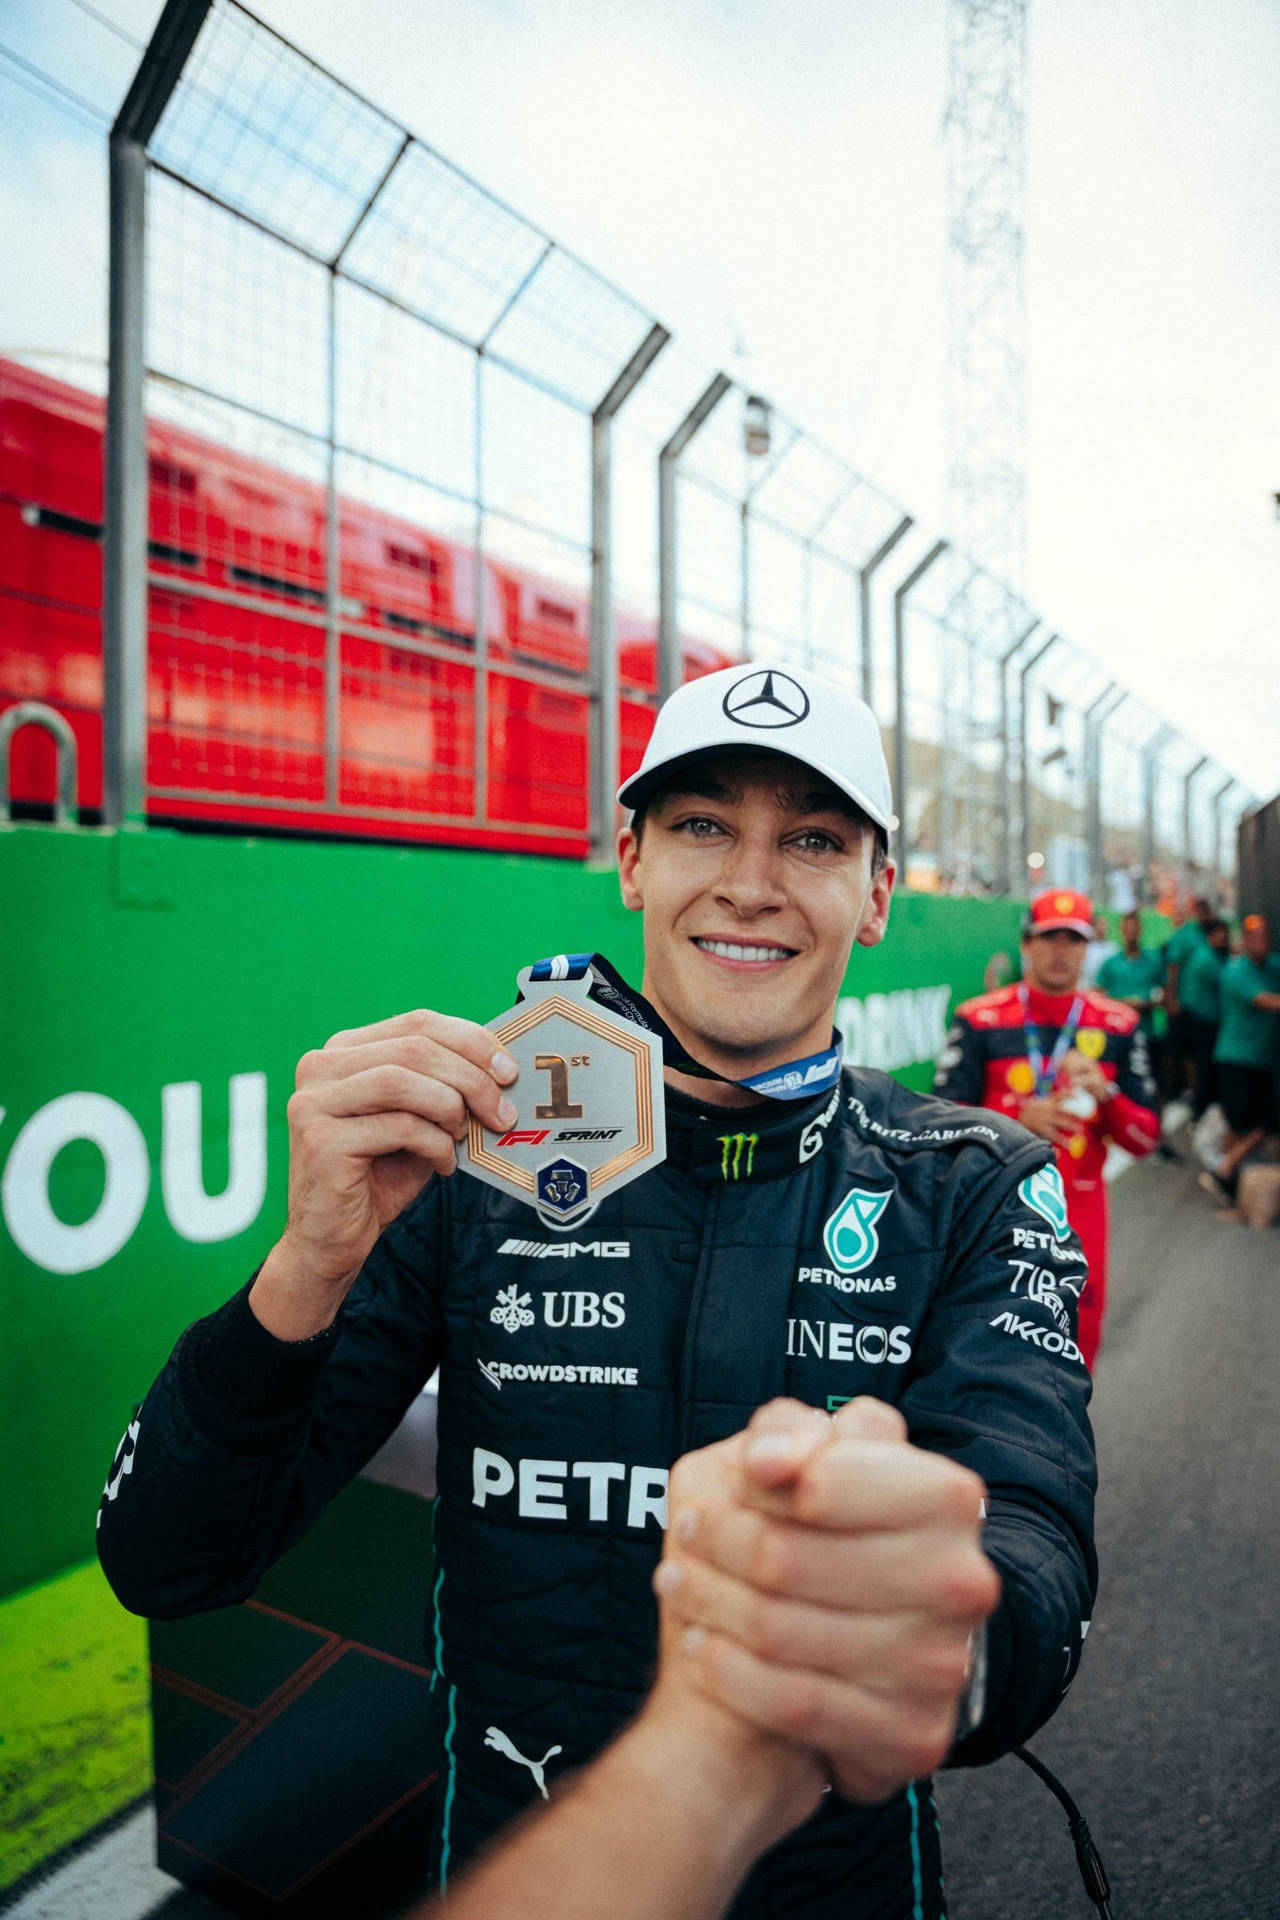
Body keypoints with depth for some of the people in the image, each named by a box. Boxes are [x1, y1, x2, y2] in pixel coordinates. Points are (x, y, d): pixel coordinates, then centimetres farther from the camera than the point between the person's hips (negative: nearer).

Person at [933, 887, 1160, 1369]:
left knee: (1079, 1339, 9)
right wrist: (1020, 1119, -21)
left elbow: (1146, 1138, 4)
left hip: (1079, 1207, 3)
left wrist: (1104, 1093, -16)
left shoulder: (1118, 1025, 4)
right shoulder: (980, 1020, -4)